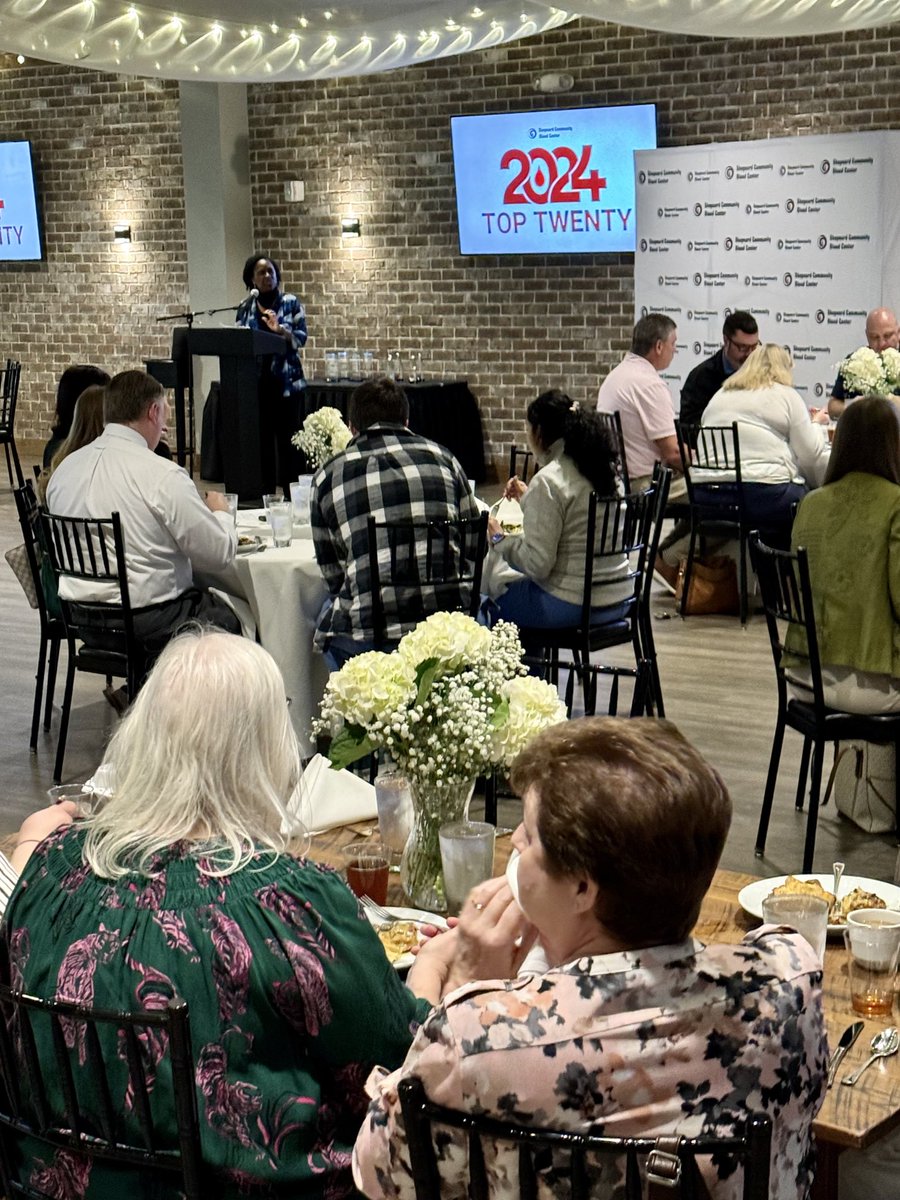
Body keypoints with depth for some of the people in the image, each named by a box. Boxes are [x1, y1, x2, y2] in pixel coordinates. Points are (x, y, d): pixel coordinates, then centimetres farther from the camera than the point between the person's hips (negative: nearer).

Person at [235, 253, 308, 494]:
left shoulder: (291, 303, 2)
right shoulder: (245, 308, 11)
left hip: (285, 380, -3)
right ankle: (265, 493, 11)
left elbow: (301, 338, -5)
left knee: (287, 437, -2)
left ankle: (291, 494, 3)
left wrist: (280, 330, -21)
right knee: (261, 438, 4)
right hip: (255, 381, 3)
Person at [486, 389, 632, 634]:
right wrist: (528, 498, 20)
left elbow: (537, 565, -19)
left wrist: (498, 538, -5)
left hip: (573, 605, -8)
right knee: (518, 584, 30)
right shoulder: (607, 468, 6)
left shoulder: (548, 481, -18)